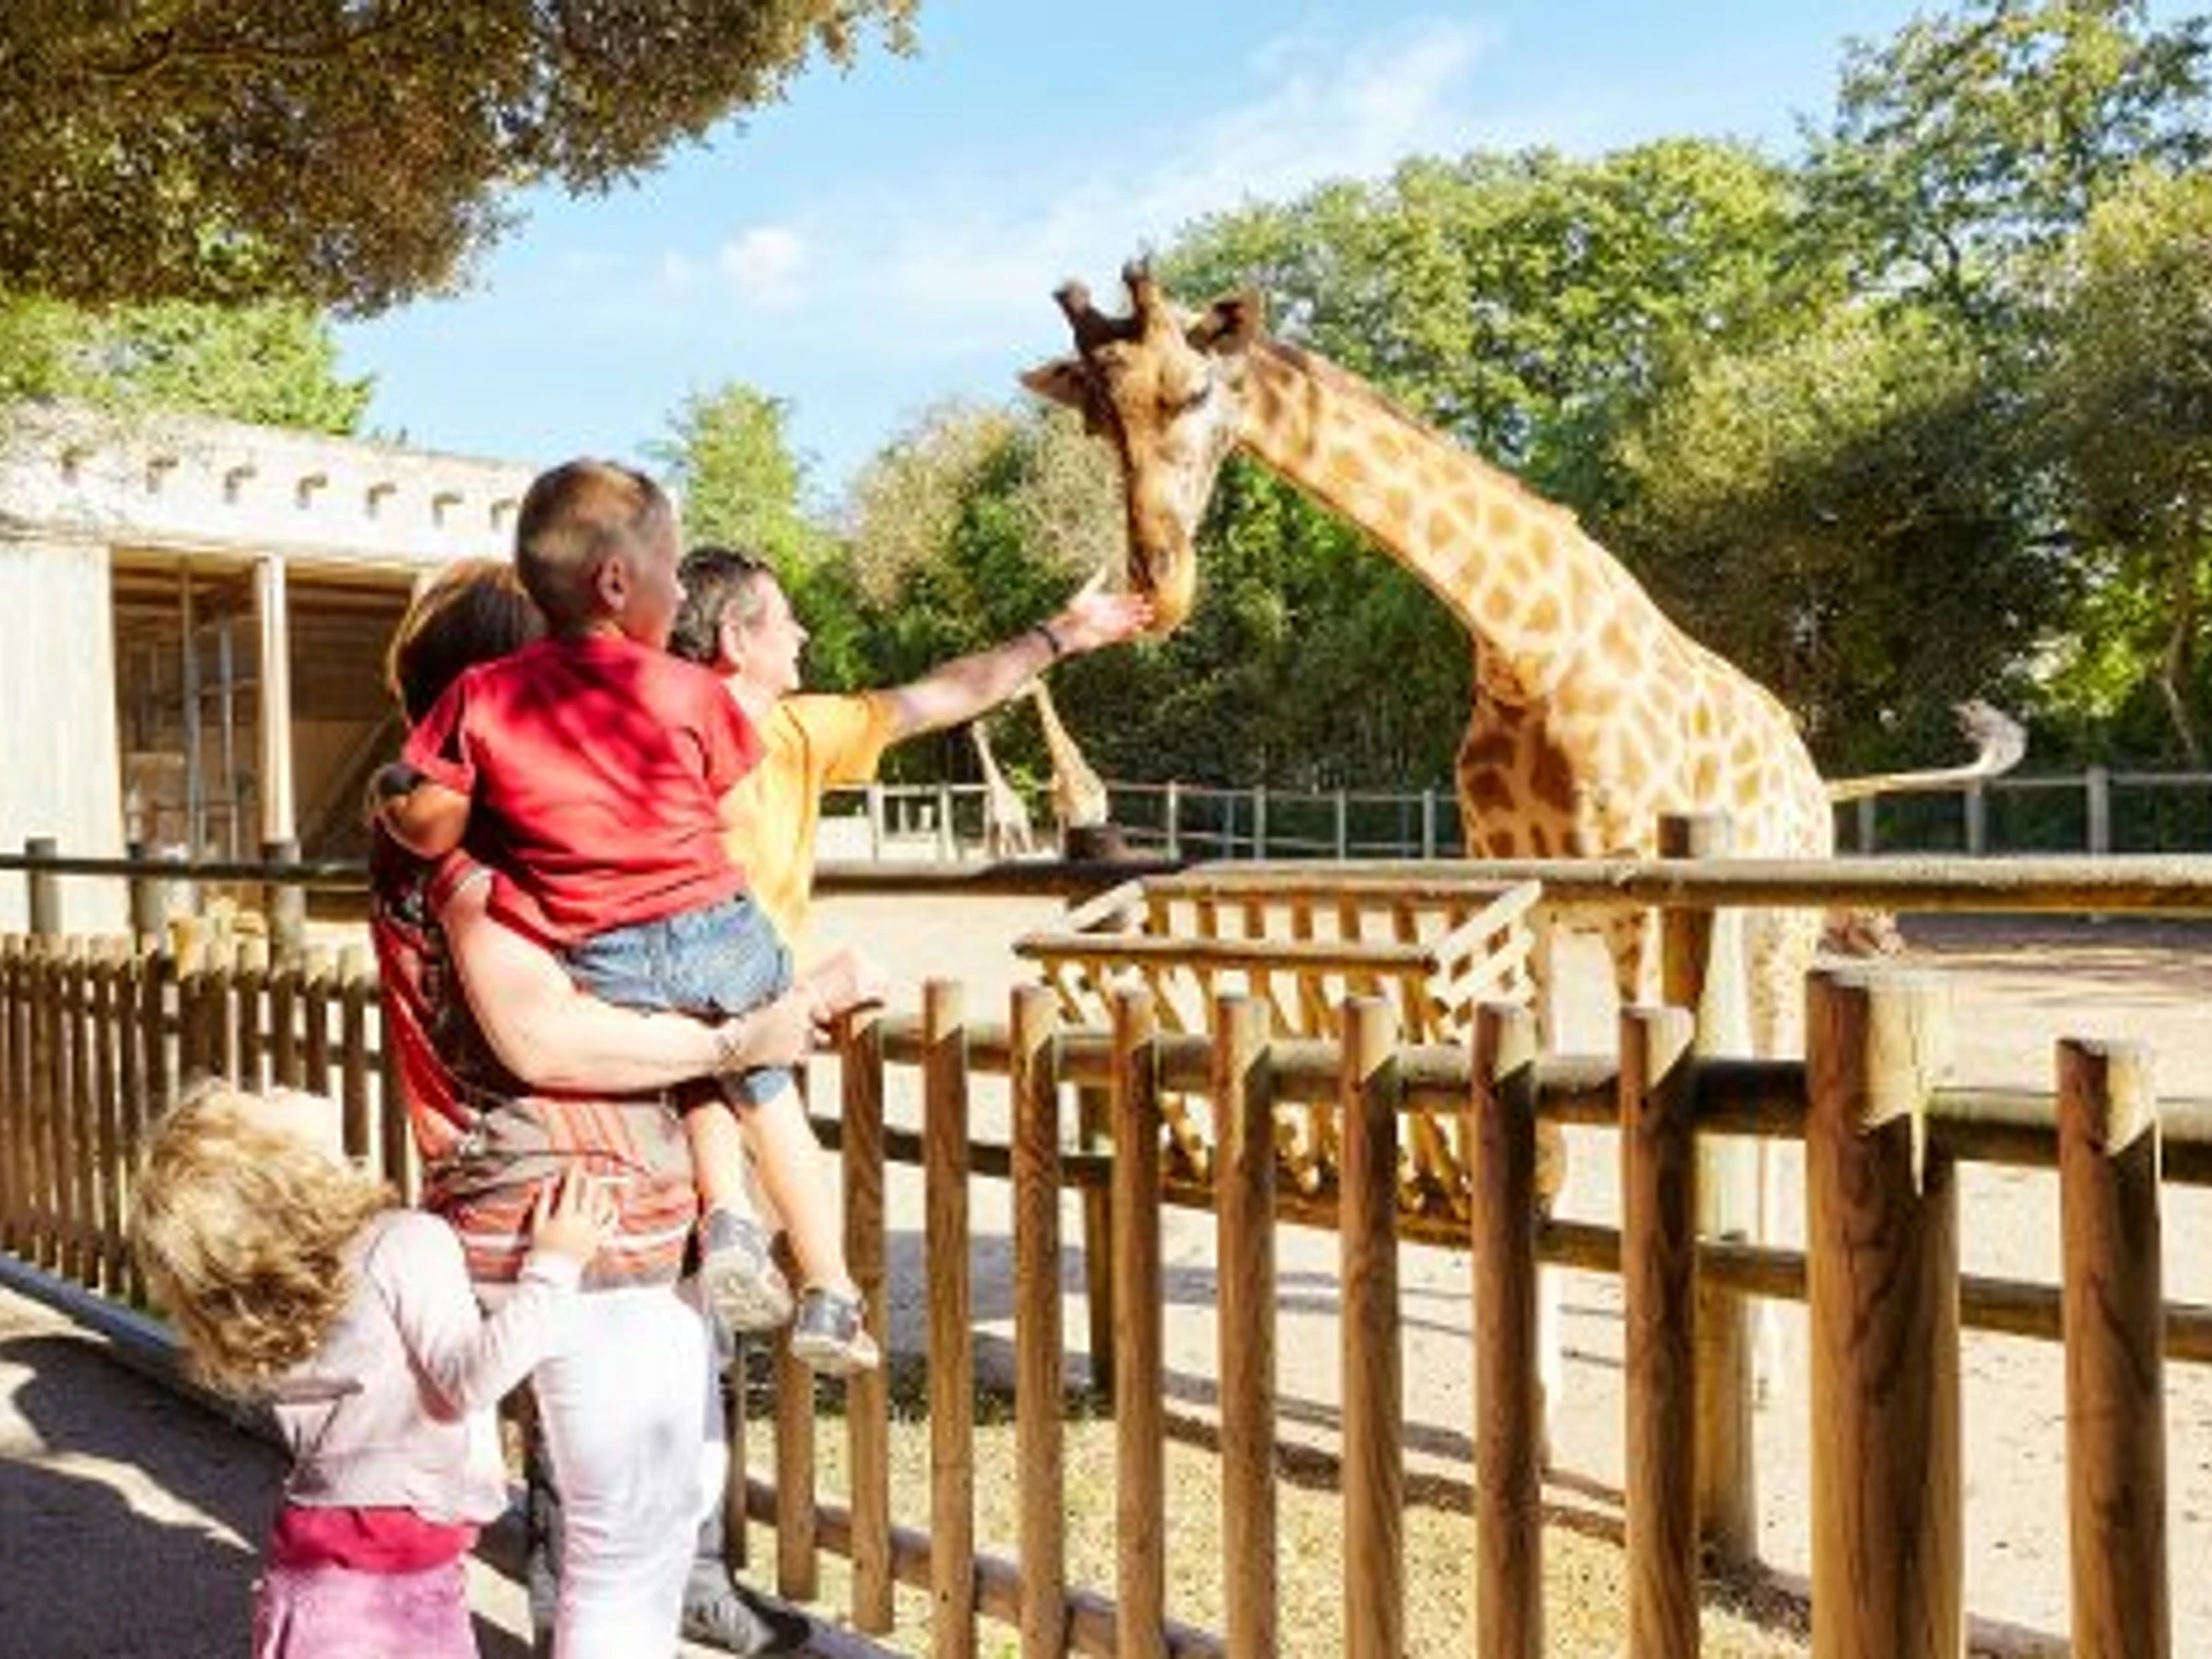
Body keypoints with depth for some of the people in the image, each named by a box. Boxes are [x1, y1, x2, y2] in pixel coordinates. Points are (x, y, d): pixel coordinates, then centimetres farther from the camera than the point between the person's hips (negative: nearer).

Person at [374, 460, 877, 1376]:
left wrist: (390, 802, 18)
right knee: (768, 1092, 21)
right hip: (720, 934, -1)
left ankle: (725, 1214, 11)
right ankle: (830, 1295, 21)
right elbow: (731, 811, 3)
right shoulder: (686, 688, -3)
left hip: (606, 966, 1)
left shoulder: (480, 696, -1)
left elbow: (430, 829, -3)